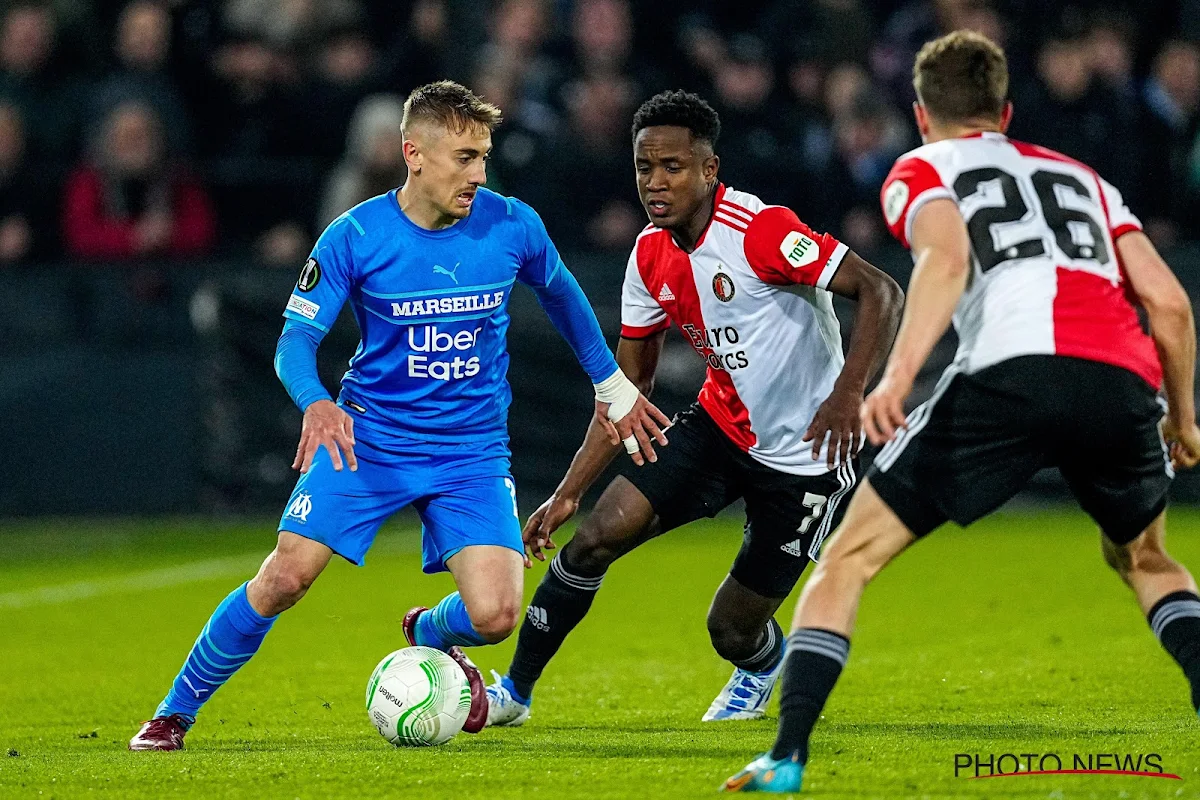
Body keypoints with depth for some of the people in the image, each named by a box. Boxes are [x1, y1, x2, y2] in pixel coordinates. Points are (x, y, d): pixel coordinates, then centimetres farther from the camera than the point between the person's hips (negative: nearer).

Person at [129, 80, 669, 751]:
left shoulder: (513, 226, -6)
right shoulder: (355, 237, -12)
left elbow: (561, 294, 15)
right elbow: (297, 340, -12)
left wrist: (614, 386, 23)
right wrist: (316, 403, -34)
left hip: (472, 452, 1)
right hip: (367, 439, -1)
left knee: (494, 615, -16)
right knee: (284, 578, -15)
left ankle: (430, 636, 22)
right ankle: (175, 714, 4)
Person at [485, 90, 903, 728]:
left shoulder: (758, 231, -24)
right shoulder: (650, 256, -1)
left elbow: (881, 293, -26)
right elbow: (629, 384, 8)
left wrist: (848, 394, -38)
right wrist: (569, 493, 4)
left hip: (804, 456, -6)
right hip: (720, 428, 6)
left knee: (733, 633, -1)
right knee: (597, 537, -13)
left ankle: (766, 662, 39)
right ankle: (513, 693, 2)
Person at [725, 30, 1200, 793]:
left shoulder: (922, 172, 21)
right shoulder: (1081, 176, 33)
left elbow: (946, 257, -4)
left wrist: (898, 373, -15)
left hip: (1011, 370, -4)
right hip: (1123, 384, 4)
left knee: (849, 559, 8)